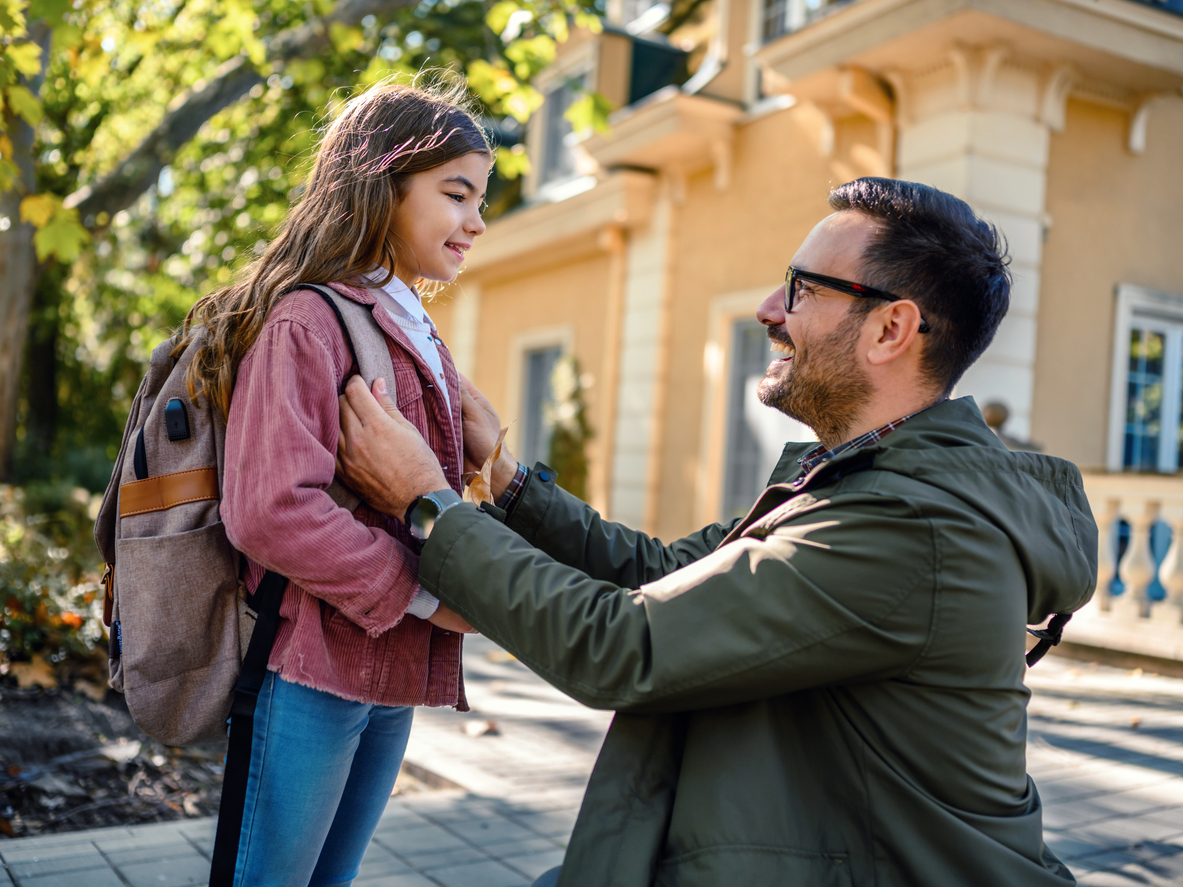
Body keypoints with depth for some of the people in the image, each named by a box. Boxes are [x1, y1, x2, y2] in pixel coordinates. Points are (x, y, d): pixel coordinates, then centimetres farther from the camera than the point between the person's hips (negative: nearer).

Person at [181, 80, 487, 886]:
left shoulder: (421, 339, 15)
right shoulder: (307, 321, -13)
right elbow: (270, 509, -23)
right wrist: (418, 593, -17)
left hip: (394, 675, 8)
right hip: (314, 669, -8)